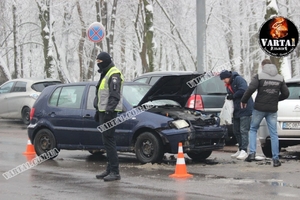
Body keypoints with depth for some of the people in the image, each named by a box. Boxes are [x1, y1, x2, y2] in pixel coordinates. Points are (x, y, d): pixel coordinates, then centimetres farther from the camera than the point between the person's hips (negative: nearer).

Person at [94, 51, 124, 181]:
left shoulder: (114, 74, -12)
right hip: (104, 111, 11)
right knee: (107, 141, 11)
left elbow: (115, 96, -20)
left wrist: (109, 110, -24)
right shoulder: (105, 74, 21)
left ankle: (115, 172, -14)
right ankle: (110, 169, 16)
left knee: (108, 141, -13)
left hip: (109, 112, -11)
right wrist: (98, 110, 26)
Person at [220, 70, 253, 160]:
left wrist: (232, 96, -14)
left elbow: (243, 90, -22)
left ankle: (244, 151, -15)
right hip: (236, 111, 9)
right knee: (236, 131, 12)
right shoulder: (228, 85, 18)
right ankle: (240, 149, 21)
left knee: (243, 130, -12)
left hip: (245, 110, -9)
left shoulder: (238, 79, -9)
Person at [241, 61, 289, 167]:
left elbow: (251, 89, -18)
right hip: (272, 109, 2)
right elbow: (286, 93, 8)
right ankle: (276, 159, 4)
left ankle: (252, 153, 1)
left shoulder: (259, 76, -6)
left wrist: (243, 101, -5)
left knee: (253, 129, 15)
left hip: (259, 108, -2)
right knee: (274, 134, 6)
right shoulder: (280, 78, 6)